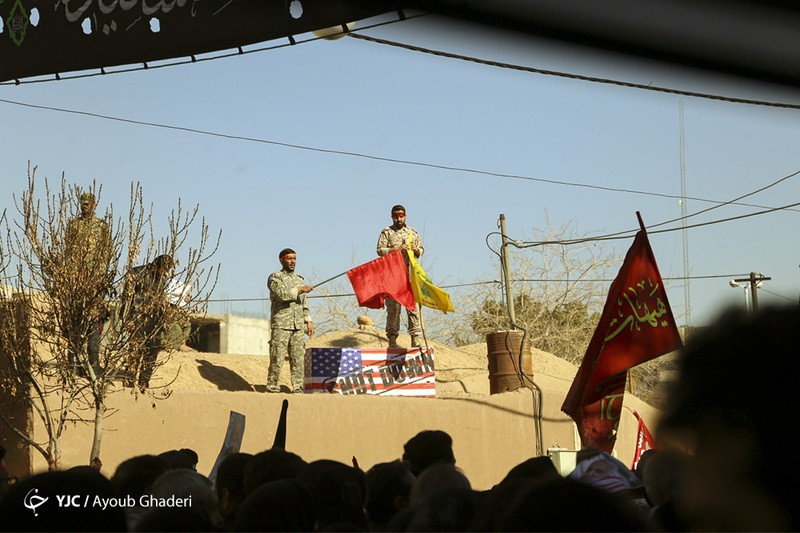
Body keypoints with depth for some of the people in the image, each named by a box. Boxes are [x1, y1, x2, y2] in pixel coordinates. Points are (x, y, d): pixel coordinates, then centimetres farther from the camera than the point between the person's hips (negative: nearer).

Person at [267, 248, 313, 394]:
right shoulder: (275, 277, 0)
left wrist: (308, 322, 15)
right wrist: (300, 289, -15)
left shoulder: (299, 279, 20)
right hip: (281, 325, -6)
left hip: (298, 326, 6)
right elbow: (281, 294, -18)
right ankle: (273, 388, -2)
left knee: (298, 358, 2)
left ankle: (298, 389, 5)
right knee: (277, 359, -7)